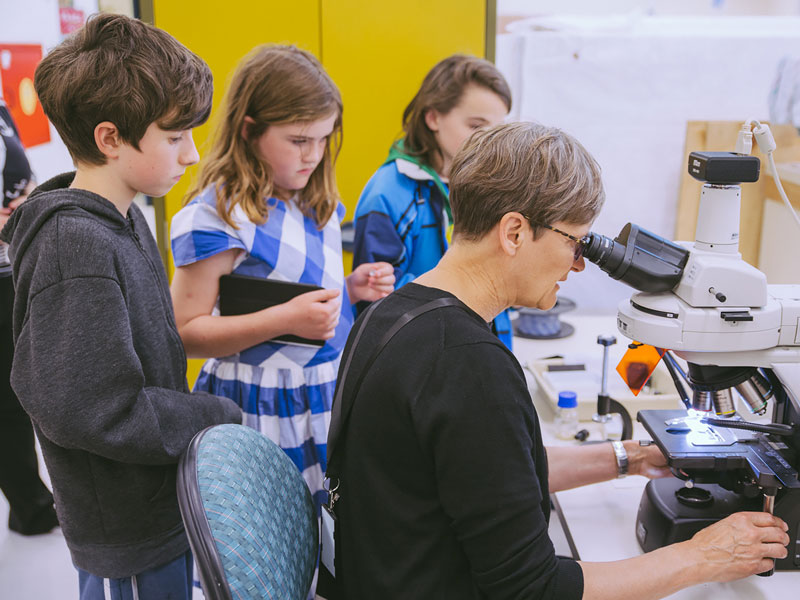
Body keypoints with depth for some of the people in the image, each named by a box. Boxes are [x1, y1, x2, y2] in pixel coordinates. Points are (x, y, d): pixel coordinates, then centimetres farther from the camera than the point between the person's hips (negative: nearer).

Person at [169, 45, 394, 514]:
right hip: (262, 410, -7)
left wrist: (351, 289, 1)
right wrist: (284, 320, -24)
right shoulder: (215, 215, -14)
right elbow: (186, 332, -14)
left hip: (329, 396, 7)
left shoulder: (315, 203, 10)